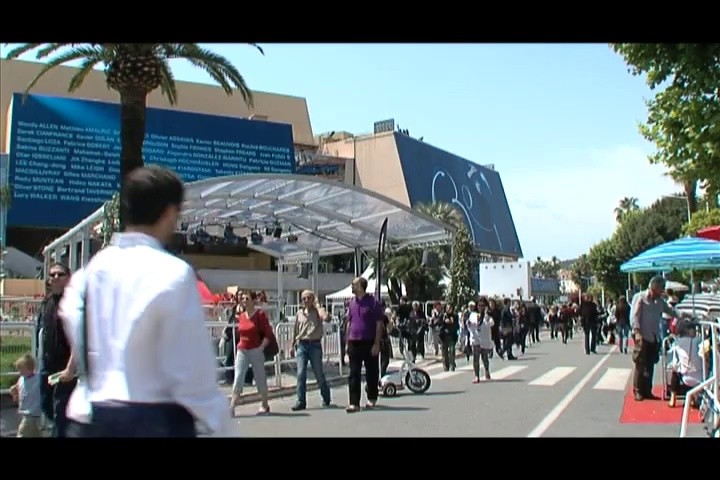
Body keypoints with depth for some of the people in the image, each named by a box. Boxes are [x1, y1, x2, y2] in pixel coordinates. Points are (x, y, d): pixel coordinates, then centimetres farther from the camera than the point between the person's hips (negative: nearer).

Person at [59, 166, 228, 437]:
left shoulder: (94, 268, 3)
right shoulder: (173, 272, -17)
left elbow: (81, 345, 10)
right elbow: (191, 367, -16)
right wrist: (217, 422, -5)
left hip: (102, 414, 6)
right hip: (157, 418, -6)